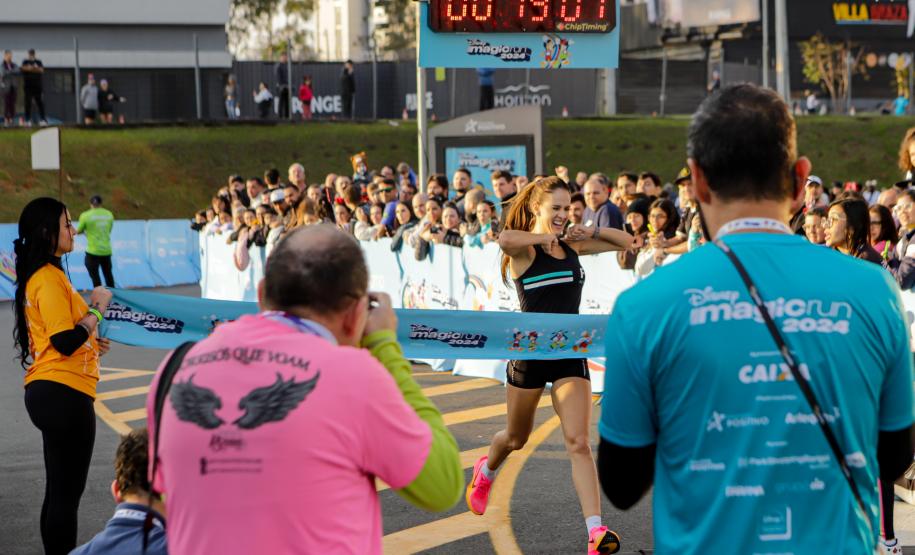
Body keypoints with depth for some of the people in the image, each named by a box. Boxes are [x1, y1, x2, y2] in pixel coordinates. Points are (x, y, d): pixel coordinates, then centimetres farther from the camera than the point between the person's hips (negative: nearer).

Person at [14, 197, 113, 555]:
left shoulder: (40, 276, 14)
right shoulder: (50, 278, -16)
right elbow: (65, 342, -22)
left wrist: (88, 342, 14)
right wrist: (97, 310, -11)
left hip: (46, 391, 10)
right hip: (64, 393, -10)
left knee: (58, 490, 16)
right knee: (66, 493, -5)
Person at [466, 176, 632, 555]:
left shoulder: (573, 245, 7)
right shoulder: (523, 248, -11)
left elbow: (626, 241, 15)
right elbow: (504, 239, -37)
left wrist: (590, 232, -2)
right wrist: (544, 237, -21)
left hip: (569, 353, 3)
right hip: (530, 352, -3)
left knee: (578, 442, -11)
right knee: (516, 438, 18)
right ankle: (485, 471, 53)